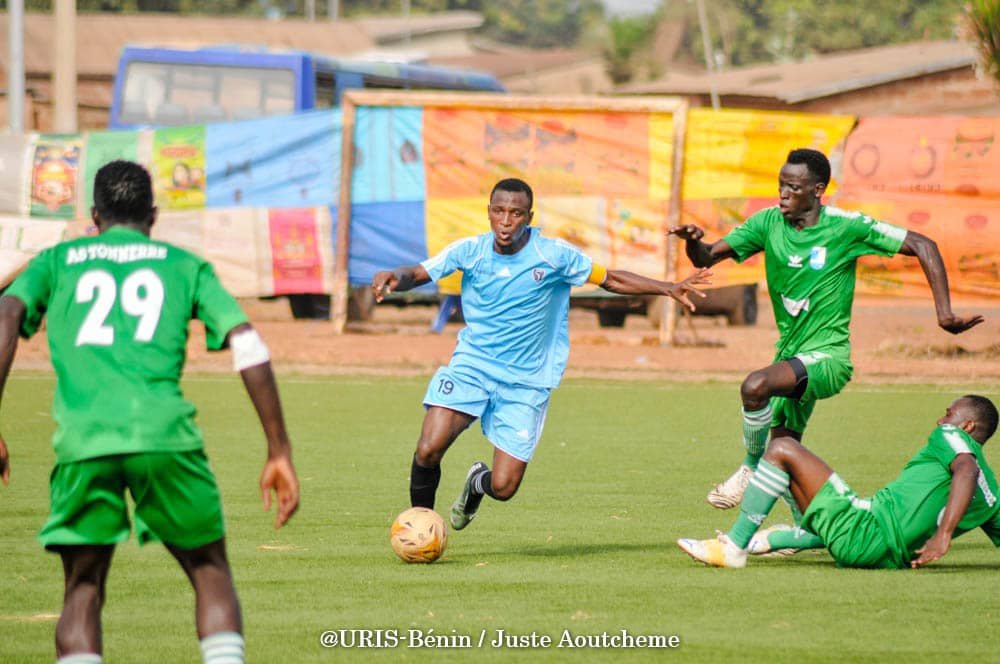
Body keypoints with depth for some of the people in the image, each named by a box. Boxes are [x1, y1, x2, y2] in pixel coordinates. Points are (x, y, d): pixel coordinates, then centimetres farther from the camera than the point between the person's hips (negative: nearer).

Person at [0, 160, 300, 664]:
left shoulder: (57, 261, 22)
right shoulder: (184, 264, 21)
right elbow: (248, 346, 9)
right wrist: (279, 452, 11)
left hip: (82, 441, 1)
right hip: (165, 434, -1)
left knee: (82, 590, 11)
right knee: (210, 572, 14)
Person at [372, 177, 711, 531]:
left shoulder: (554, 255, -8)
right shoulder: (470, 250, -6)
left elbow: (609, 279, 3)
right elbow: (418, 274, -9)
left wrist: (669, 288, -6)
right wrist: (393, 277, -33)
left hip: (526, 381, 0)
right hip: (471, 365, 0)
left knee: (503, 487, -7)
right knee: (428, 450, -22)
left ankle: (477, 483, 32)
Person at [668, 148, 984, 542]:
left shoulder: (846, 227, -13)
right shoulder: (768, 223, 0)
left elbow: (922, 246, -8)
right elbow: (707, 258, 0)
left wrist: (944, 313, -14)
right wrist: (691, 242, -25)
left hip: (827, 356, -7)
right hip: (790, 355, 7)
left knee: (755, 387, -32)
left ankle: (751, 469, -9)